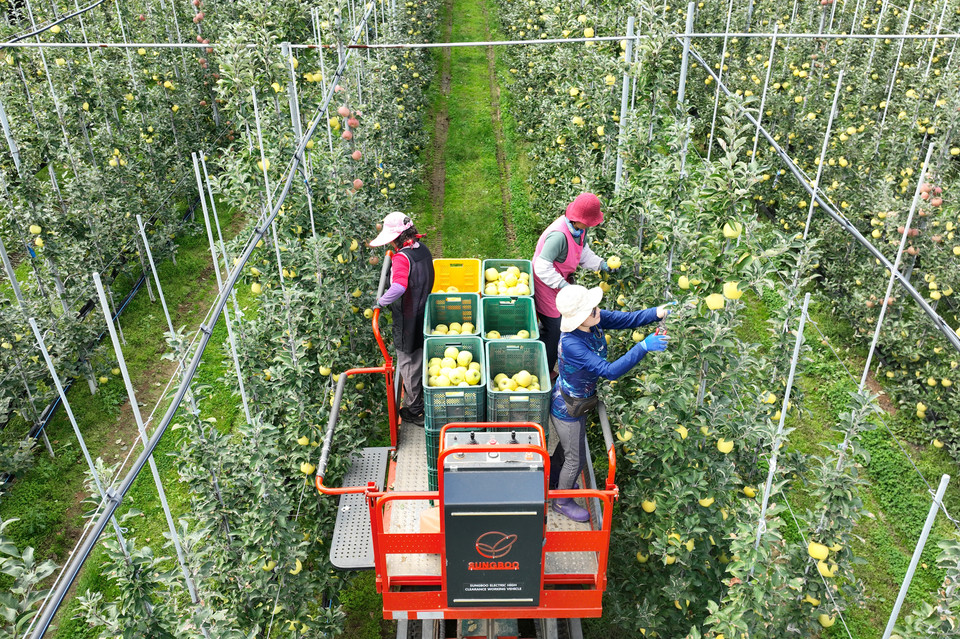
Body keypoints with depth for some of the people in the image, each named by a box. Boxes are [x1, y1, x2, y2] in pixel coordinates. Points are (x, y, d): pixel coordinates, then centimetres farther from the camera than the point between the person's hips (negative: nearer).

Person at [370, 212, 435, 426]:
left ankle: (413, 410, 21)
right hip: (423, 314, 8)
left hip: (408, 320, -8)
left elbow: (398, 287, -42)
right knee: (420, 359, 23)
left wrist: (381, 301, -28)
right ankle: (423, 402, 39)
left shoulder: (402, 257, -26)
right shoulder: (422, 248, 1)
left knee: (408, 364, 8)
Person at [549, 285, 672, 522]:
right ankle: (562, 501, 41)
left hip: (578, 399, 8)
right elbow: (610, 371, -41)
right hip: (568, 409, -8)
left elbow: (625, 319, -11)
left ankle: (552, 483, 59)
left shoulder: (593, 321, -18)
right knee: (575, 458, 14)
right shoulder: (572, 344, -40)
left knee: (564, 446, 31)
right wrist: (643, 347, -44)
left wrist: (657, 313, -26)